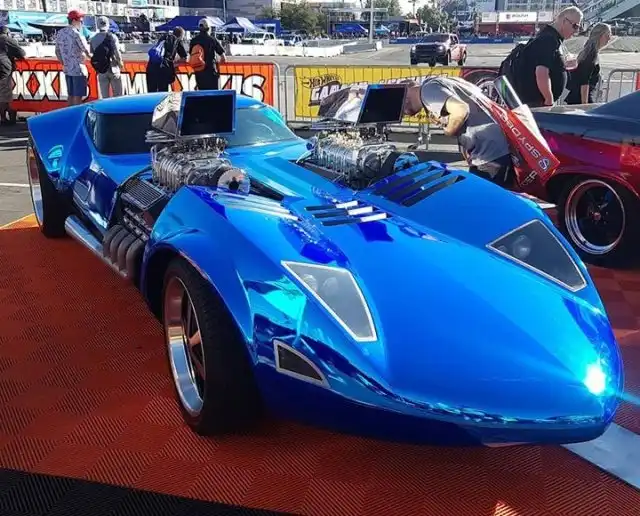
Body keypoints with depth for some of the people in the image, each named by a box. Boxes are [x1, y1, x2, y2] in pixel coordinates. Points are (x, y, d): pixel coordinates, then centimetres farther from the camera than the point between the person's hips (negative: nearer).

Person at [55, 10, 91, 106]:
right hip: (78, 69, -8)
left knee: (71, 96, 14)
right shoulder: (76, 34, -14)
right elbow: (87, 52, -11)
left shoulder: (60, 33, 10)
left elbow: (57, 52, 15)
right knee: (77, 97, -4)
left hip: (67, 69, 8)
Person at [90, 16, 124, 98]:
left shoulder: (93, 40, 2)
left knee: (105, 97, 8)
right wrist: (121, 63, 5)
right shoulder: (112, 37, -9)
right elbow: (117, 53, -12)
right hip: (113, 69, -3)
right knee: (117, 96, 4)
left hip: (101, 71, 3)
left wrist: (97, 65, 14)